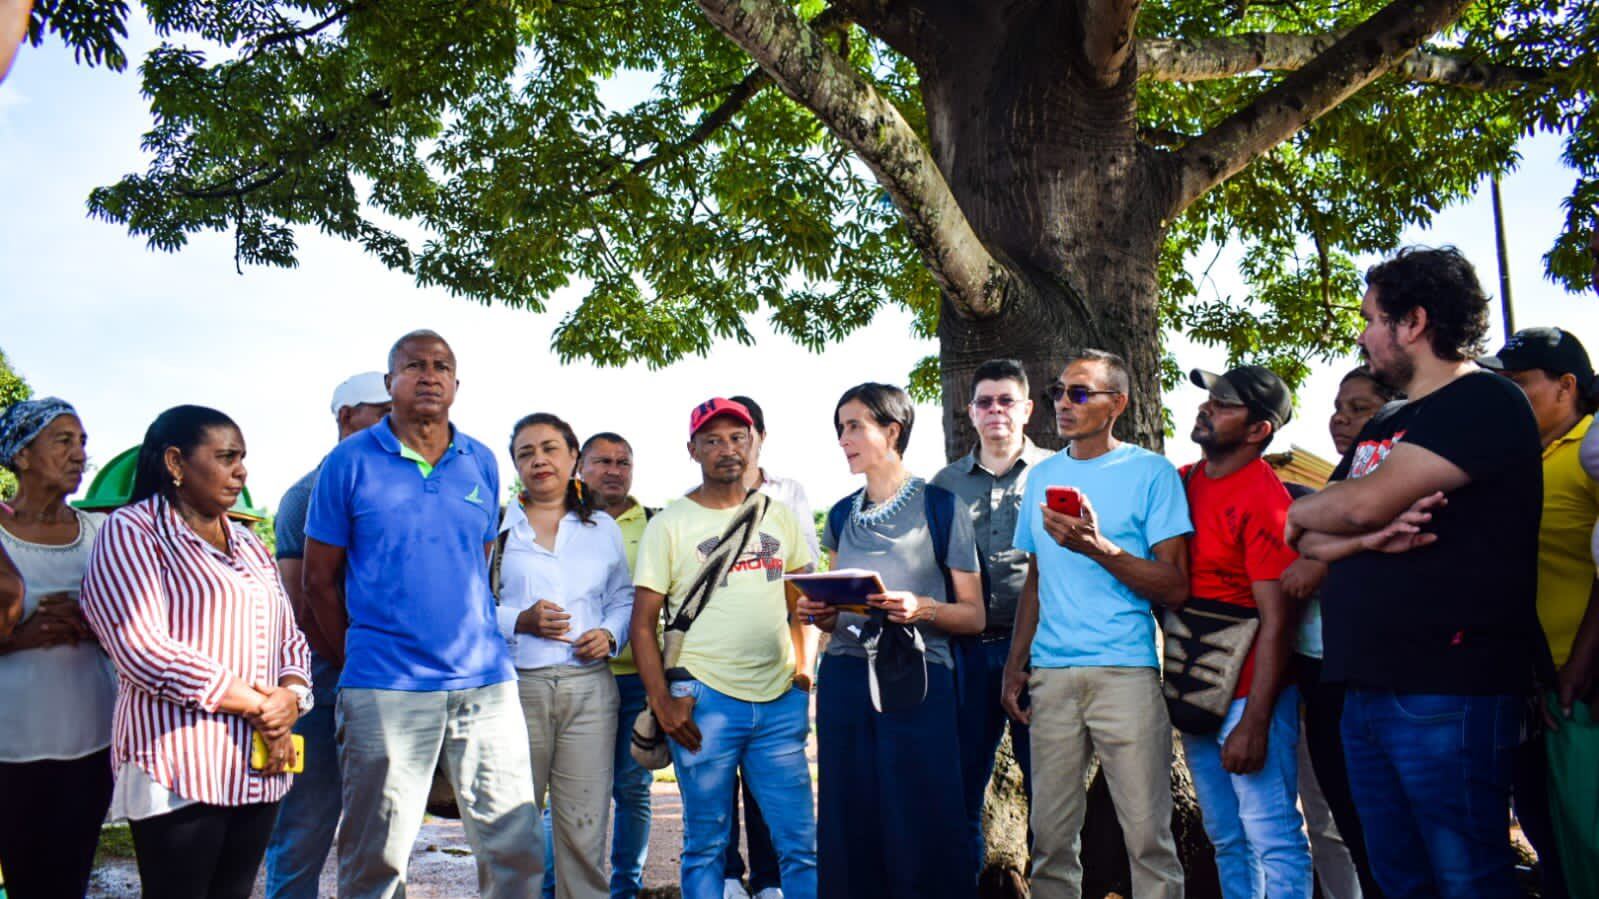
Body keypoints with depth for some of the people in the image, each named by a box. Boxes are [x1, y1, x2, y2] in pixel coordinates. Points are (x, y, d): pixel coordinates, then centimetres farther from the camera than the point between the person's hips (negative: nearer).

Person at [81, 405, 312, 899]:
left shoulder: (249, 544, 18)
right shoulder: (132, 532, -5)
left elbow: (290, 639, 16)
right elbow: (144, 648, -17)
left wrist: (289, 696, -8)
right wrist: (258, 705, -14)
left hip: (260, 770, 7)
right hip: (180, 770, -6)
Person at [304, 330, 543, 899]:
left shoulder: (481, 463, 10)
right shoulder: (351, 462, 1)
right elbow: (320, 579, 4)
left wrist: (474, 642, 12)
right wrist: (355, 661, 3)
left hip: (486, 681, 3)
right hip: (384, 688, -3)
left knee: (517, 850, 4)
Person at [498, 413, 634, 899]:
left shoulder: (603, 528, 15)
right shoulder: (496, 527, 6)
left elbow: (623, 598, 18)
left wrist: (609, 633, -2)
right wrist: (519, 621, -13)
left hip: (589, 688, 2)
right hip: (516, 687, -1)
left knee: (584, 824, 1)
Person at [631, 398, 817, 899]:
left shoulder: (778, 515, 11)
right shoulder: (669, 525, 2)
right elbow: (643, 624, 1)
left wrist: (803, 671, 4)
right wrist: (662, 702, -8)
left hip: (781, 702, 3)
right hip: (706, 701, -2)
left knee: (800, 843, 5)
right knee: (707, 844, 7)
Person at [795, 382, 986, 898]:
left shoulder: (940, 506, 1)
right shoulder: (842, 516, 15)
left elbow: (974, 616, 1)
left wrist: (922, 608, -17)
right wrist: (821, 614, 0)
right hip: (844, 678, 4)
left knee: (920, 834, -4)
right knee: (850, 832, 5)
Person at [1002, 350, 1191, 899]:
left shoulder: (1151, 472, 0)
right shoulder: (1042, 476, 15)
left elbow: (1175, 588, -5)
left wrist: (1098, 547, -18)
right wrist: (1015, 664, 13)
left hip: (1126, 673, -4)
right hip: (1050, 675, 4)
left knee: (1148, 836, -2)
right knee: (1051, 837, 7)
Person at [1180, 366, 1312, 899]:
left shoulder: (1264, 499, -15)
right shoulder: (1184, 480, 8)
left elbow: (1276, 621, -17)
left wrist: (1254, 724, -20)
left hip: (1247, 694, -7)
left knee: (1273, 839, -3)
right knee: (1226, 839, 15)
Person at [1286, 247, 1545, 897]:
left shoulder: (1486, 402, -9)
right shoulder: (1383, 424, 19)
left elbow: (1364, 502, -20)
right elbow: (1309, 543, 12)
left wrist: (1302, 510, 2)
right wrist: (1367, 538, -10)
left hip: (1445, 690, -9)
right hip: (1366, 688, 9)